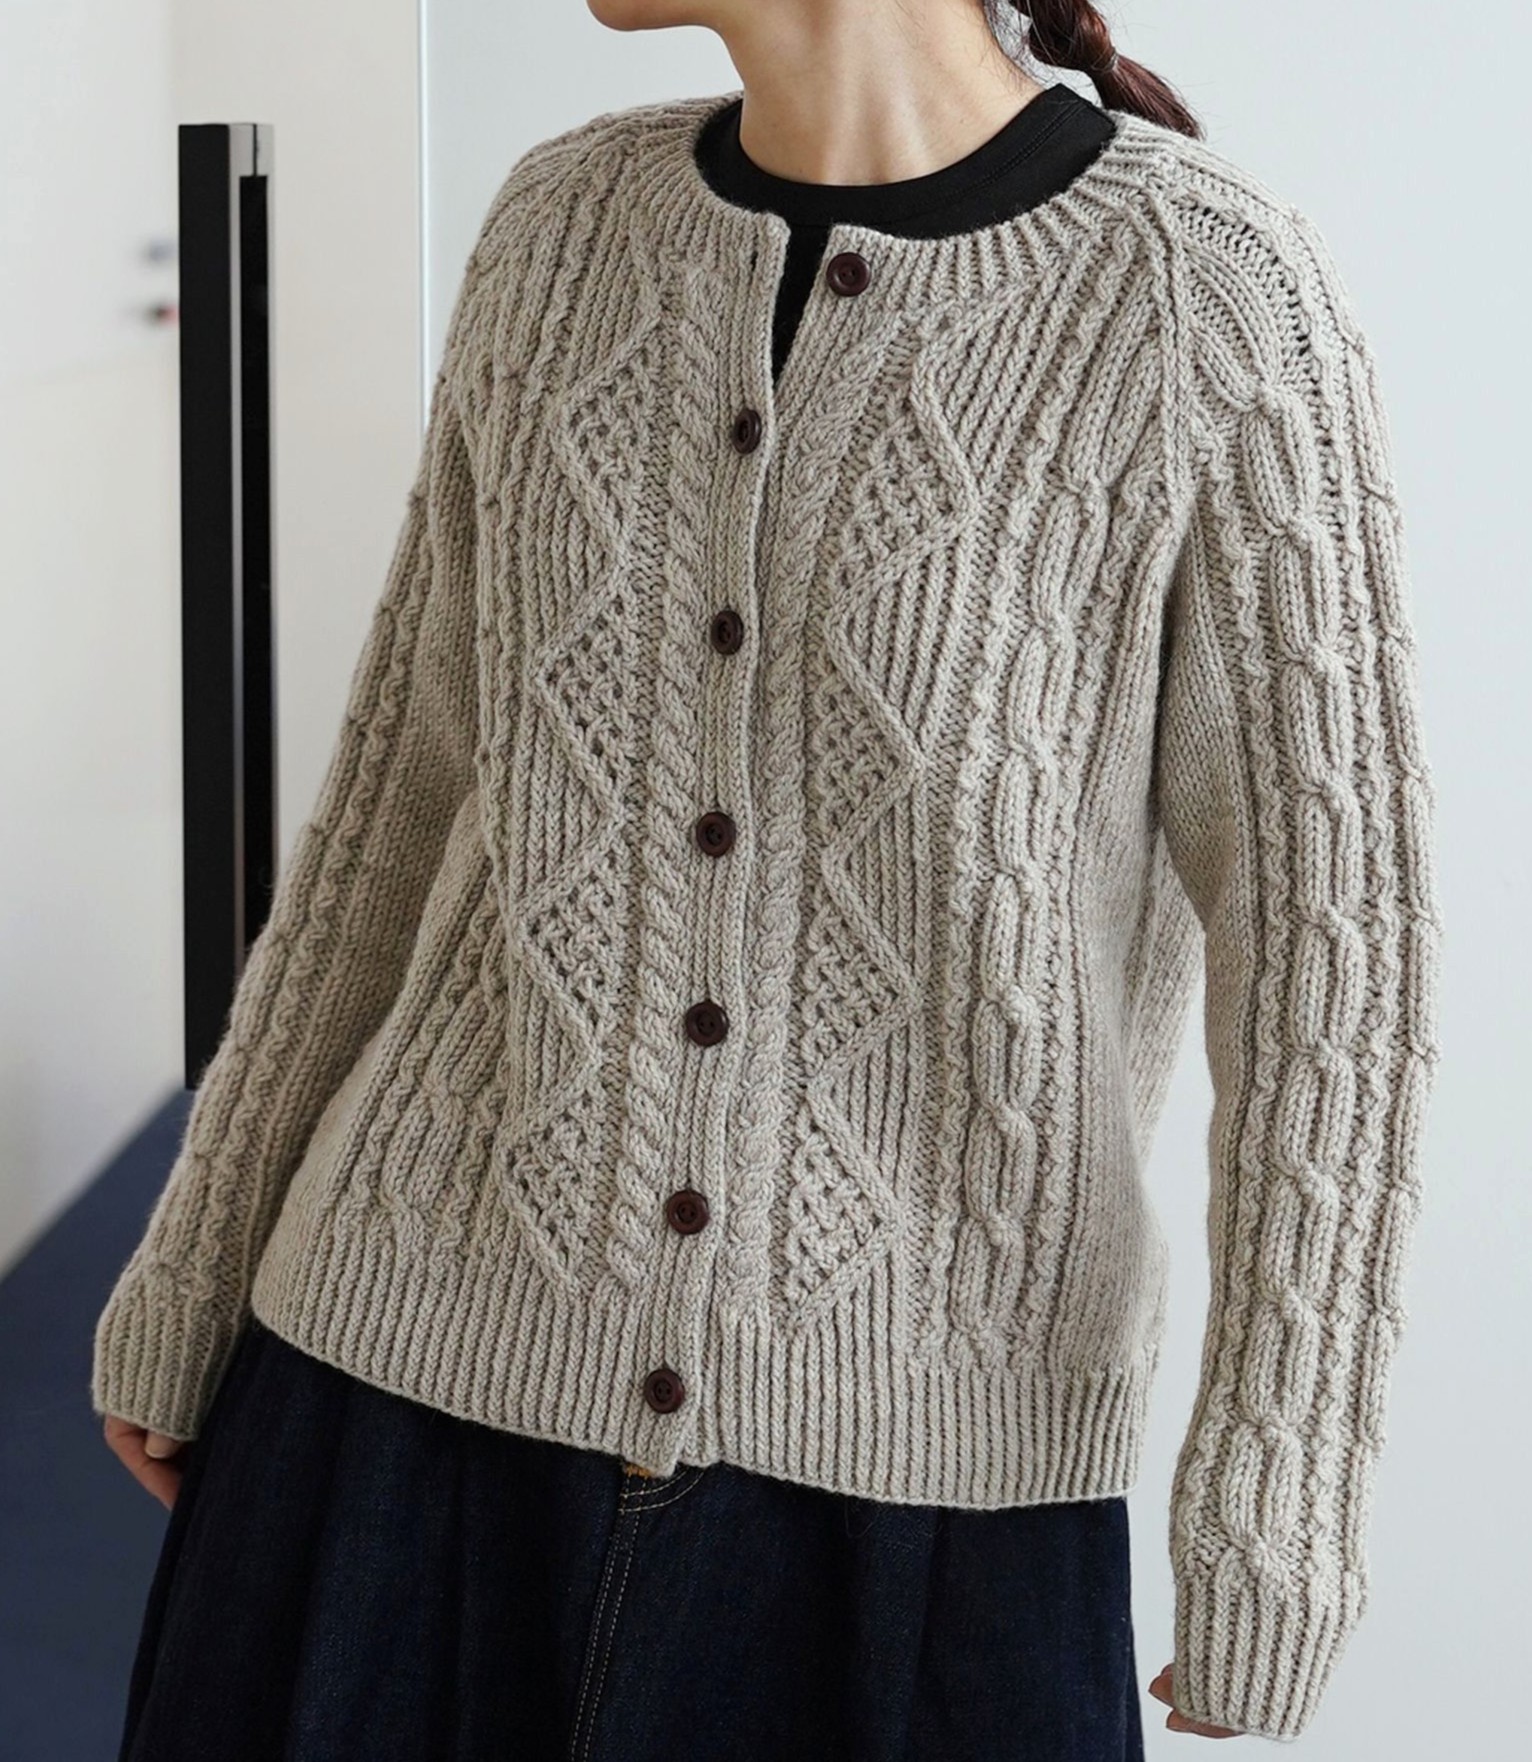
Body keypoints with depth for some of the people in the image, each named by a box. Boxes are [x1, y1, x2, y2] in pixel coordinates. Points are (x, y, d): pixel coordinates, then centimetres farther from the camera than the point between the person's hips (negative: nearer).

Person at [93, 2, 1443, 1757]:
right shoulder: (567, 227, 2)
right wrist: (195, 1263, 12)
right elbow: (418, 776, 9)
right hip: (444, 1349, 4)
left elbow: (1323, 914, -10)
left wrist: (1279, 1506, -12)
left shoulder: (1215, 291, -12)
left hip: (905, 1448, -3)